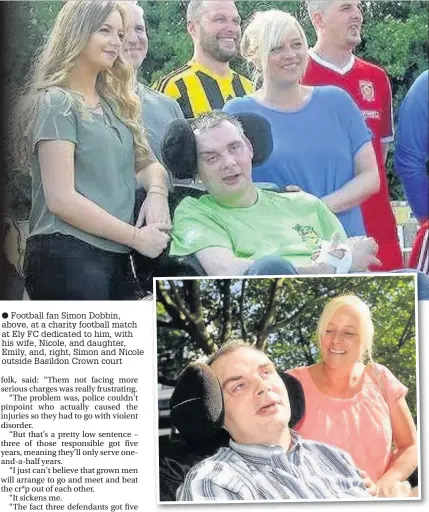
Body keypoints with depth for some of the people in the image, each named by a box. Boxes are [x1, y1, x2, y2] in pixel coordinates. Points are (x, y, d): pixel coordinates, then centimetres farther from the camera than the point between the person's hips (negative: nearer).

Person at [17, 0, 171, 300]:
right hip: (67, 256, -8)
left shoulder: (114, 103, 17)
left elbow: (150, 163, 18)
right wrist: (136, 236, -13)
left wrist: (157, 193, -6)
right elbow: (61, 199, -15)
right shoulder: (57, 102, -7)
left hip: (116, 256, 8)